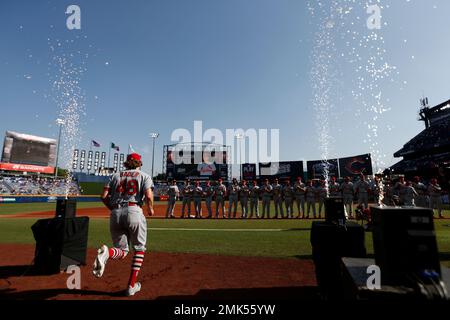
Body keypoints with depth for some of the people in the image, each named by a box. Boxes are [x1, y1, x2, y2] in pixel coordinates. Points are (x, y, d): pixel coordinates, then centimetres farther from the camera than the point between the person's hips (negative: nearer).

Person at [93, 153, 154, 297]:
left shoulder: (116, 175, 18)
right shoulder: (144, 175, 8)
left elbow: (104, 196, 8)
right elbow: (148, 196, -7)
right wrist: (150, 209, 11)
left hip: (115, 213, 4)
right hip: (134, 211, -3)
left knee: (122, 250, 14)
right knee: (139, 248, 14)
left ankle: (107, 253, -20)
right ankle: (132, 286, 11)